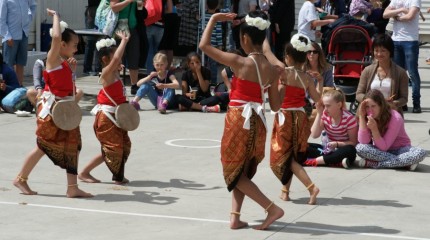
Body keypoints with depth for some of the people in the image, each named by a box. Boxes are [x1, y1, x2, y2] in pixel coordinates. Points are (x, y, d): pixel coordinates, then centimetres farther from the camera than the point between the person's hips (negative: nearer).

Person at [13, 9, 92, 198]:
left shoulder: (65, 62, 11)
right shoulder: (53, 58, -13)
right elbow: (56, 36, -32)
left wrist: (72, 69, 6)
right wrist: (55, 16, -18)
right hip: (51, 110, -9)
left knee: (72, 147, 9)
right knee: (44, 147, -1)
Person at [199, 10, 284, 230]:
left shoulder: (240, 62, -13)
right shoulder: (272, 69, 2)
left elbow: (204, 45, -7)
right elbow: (275, 106, 6)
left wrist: (214, 19, 3)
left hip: (238, 121, -6)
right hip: (258, 123, 6)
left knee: (234, 172, 8)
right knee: (242, 172, 21)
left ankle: (272, 208, 0)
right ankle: (235, 217, 15)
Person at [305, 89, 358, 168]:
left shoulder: (349, 118, -16)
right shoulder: (325, 115, -5)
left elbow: (353, 143, -12)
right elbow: (314, 135, -13)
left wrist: (337, 144, -28)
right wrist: (319, 114, -16)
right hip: (328, 149, 4)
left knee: (350, 150, -39)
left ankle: (313, 161, -35)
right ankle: (337, 161, -29)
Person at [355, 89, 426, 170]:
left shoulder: (395, 118, -21)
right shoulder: (369, 117, -10)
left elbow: (383, 147, -24)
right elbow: (363, 142, -23)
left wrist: (374, 129, -38)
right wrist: (361, 116, -25)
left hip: (399, 150, -2)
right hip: (379, 150, 2)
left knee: (420, 153, -34)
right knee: (360, 148, -30)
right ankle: (405, 162, -29)